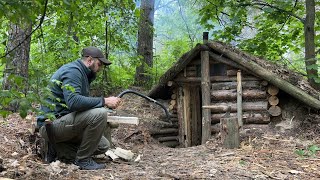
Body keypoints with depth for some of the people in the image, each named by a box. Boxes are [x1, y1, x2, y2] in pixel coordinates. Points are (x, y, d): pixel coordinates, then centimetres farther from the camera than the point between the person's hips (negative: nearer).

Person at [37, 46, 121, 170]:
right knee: (99, 114, -26)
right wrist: (104, 101, -26)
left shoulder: (84, 75, 17)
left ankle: (58, 149, 7)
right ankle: (83, 160, -13)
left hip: (62, 121, 10)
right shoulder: (73, 71, -15)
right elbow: (73, 101, -30)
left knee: (103, 145, 8)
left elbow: (83, 102, 16)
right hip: (51, 124, -10)